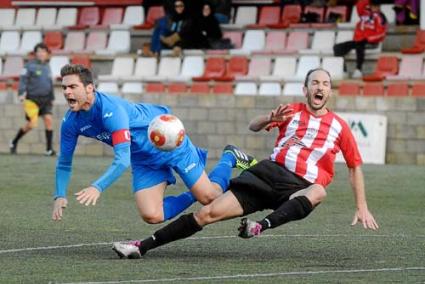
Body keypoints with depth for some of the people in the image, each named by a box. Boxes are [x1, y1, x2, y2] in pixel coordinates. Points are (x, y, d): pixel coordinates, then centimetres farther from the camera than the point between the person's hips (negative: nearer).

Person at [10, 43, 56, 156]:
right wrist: (21, 93, -25)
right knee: (32, 124, -9)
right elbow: (23, 80, -11)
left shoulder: (47, 67, 14)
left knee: (49, 120, -11)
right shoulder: (30, 66, -5)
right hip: (32, 99, -5)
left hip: (45, 99, 5)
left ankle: (49, 149, -8)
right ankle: (14, 143, 14)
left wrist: (52, 98, 24)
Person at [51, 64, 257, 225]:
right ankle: (192, 196, 18)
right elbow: (64, 163, 1)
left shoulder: (111, 110, -35)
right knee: (151, 216, -8)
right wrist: (60, 196, -14)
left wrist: (97, 187, -54)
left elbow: (122, 160, -41)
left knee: (208, 196, -1)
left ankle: (229, 158, 28)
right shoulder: (71, 122, -13)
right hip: (143, 160, 6)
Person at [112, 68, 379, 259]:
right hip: (270, 173, 1)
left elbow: (355, 166, 18)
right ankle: (143, 246, -5)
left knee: (319, 192, -41)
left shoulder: (340, 126, 11)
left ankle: (262, 227, -52)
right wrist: (270, 119, -16)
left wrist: (362, 206, 13)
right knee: (209, 212, -10)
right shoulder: (292, 112, 13)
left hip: (301, 188, -1)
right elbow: (253, 126, 7)